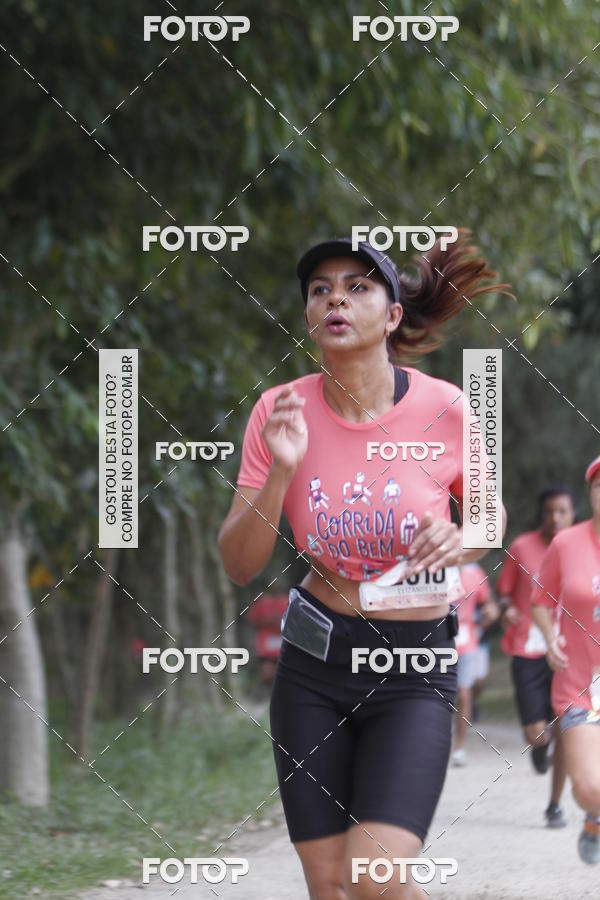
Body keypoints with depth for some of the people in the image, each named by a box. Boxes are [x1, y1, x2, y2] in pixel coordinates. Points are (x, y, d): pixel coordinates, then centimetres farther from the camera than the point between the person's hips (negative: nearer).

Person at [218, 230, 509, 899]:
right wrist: (280, 473, -21)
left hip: (413, 671, -2)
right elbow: (239, 566, -5)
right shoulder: (282, 411, -5)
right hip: (314, 662, 2)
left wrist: (459, 542, -14)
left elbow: (491, 517, 9)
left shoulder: (445, 411, -9)